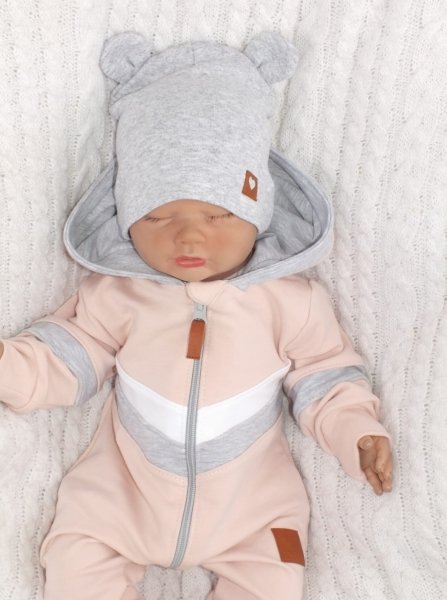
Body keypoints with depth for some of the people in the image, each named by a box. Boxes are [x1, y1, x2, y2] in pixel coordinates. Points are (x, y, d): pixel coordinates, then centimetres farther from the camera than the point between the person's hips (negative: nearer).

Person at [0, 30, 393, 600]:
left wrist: (359, 433, -14)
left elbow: (323, 378, -2)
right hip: (124, 489, 1)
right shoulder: (116, 295, -10)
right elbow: (66, 357, -1)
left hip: (249, 499, 0)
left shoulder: (287, 300, -11)